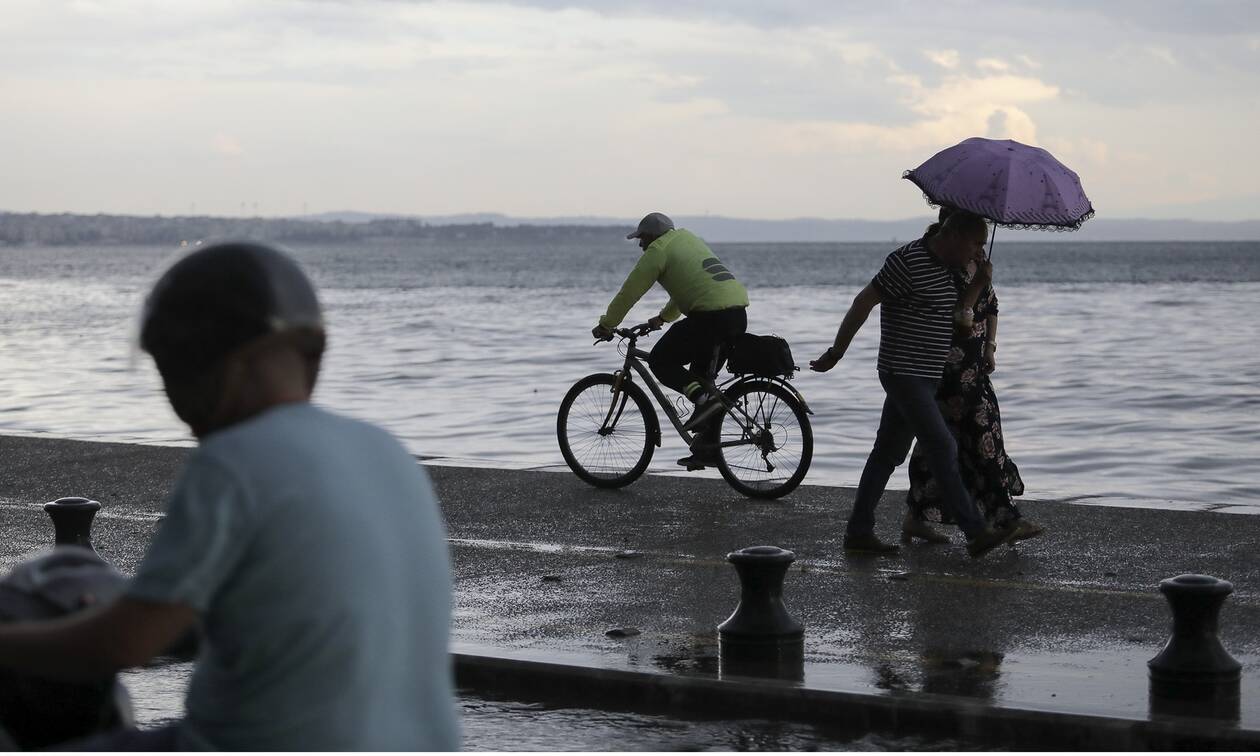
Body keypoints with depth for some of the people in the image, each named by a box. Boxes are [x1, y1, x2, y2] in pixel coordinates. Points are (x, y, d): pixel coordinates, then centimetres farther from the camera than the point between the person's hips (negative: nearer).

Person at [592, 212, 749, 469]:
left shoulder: (658, 251, -1)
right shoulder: (687, 238, 26)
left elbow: (629, 292, 1)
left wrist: (605, 325, 12)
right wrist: (663, 317, 47)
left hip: (712, 316, -9)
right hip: (739, 316, 9)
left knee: (660, 362, 2)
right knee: (701, 372, 19)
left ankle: (703, 399, -16)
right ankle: (706, 449, 19)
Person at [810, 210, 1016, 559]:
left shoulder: (946, 268, 13)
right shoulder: (908, 262, -16)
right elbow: (863, 303, -14)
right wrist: (835, 354, -12)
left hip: (926, 377, 10)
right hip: (904, 374, -10)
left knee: (888, 453, 11)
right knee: (943, 450, -12)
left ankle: (858, 531, 17)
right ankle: (975, 533, -14)